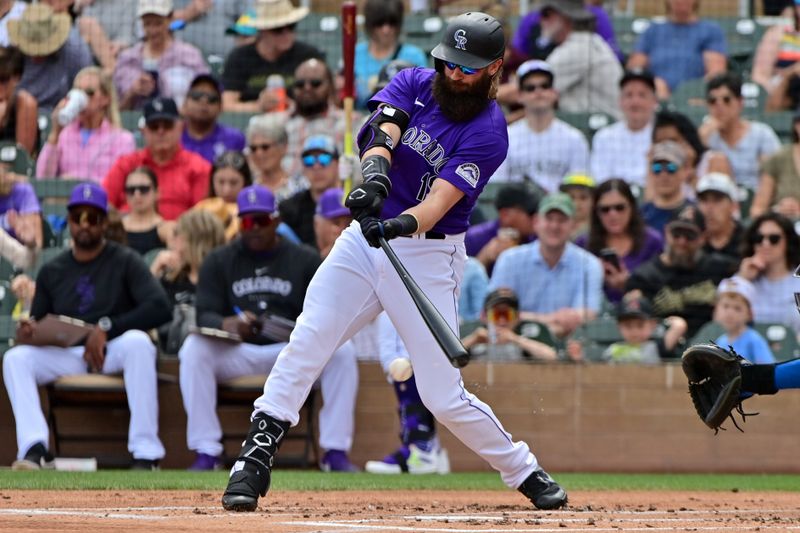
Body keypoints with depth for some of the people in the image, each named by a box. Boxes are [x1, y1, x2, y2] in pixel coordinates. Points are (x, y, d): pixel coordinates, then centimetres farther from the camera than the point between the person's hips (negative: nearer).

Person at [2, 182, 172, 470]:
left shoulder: (125, 261, 3)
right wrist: (26, 335, -13)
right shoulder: (52, 271, 15)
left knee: (138, 341, -36)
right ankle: (35, 449, -35)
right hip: (68, 356, 3)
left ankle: (146, 454, -37)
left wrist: (106, 327, -20)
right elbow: (37, 326, 14)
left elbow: (160, 306, -12)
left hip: (115, 351, -3)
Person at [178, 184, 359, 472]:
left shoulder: (306, 260, 9)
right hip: (236, 351, 0)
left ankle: (336, 451, -23)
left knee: (341, 350, -27)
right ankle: (206, 452, -28)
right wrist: (228, 324, -26)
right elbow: (205, 315, -2)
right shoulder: (219, 261, 10)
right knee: (194, 348, -30)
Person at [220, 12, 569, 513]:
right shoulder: (413, 84, 1)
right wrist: (375, 171, -41)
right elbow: (382, 129, -18)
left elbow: (441, 198, -23)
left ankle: (524, 471, 16)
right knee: (304, 347, -14)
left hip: (428, 256, -4)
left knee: (444, 398, -4)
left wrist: (404, 224, -44)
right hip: (366, 238, 4)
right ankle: (255, 460, -10)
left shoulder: (488, 131, -11)